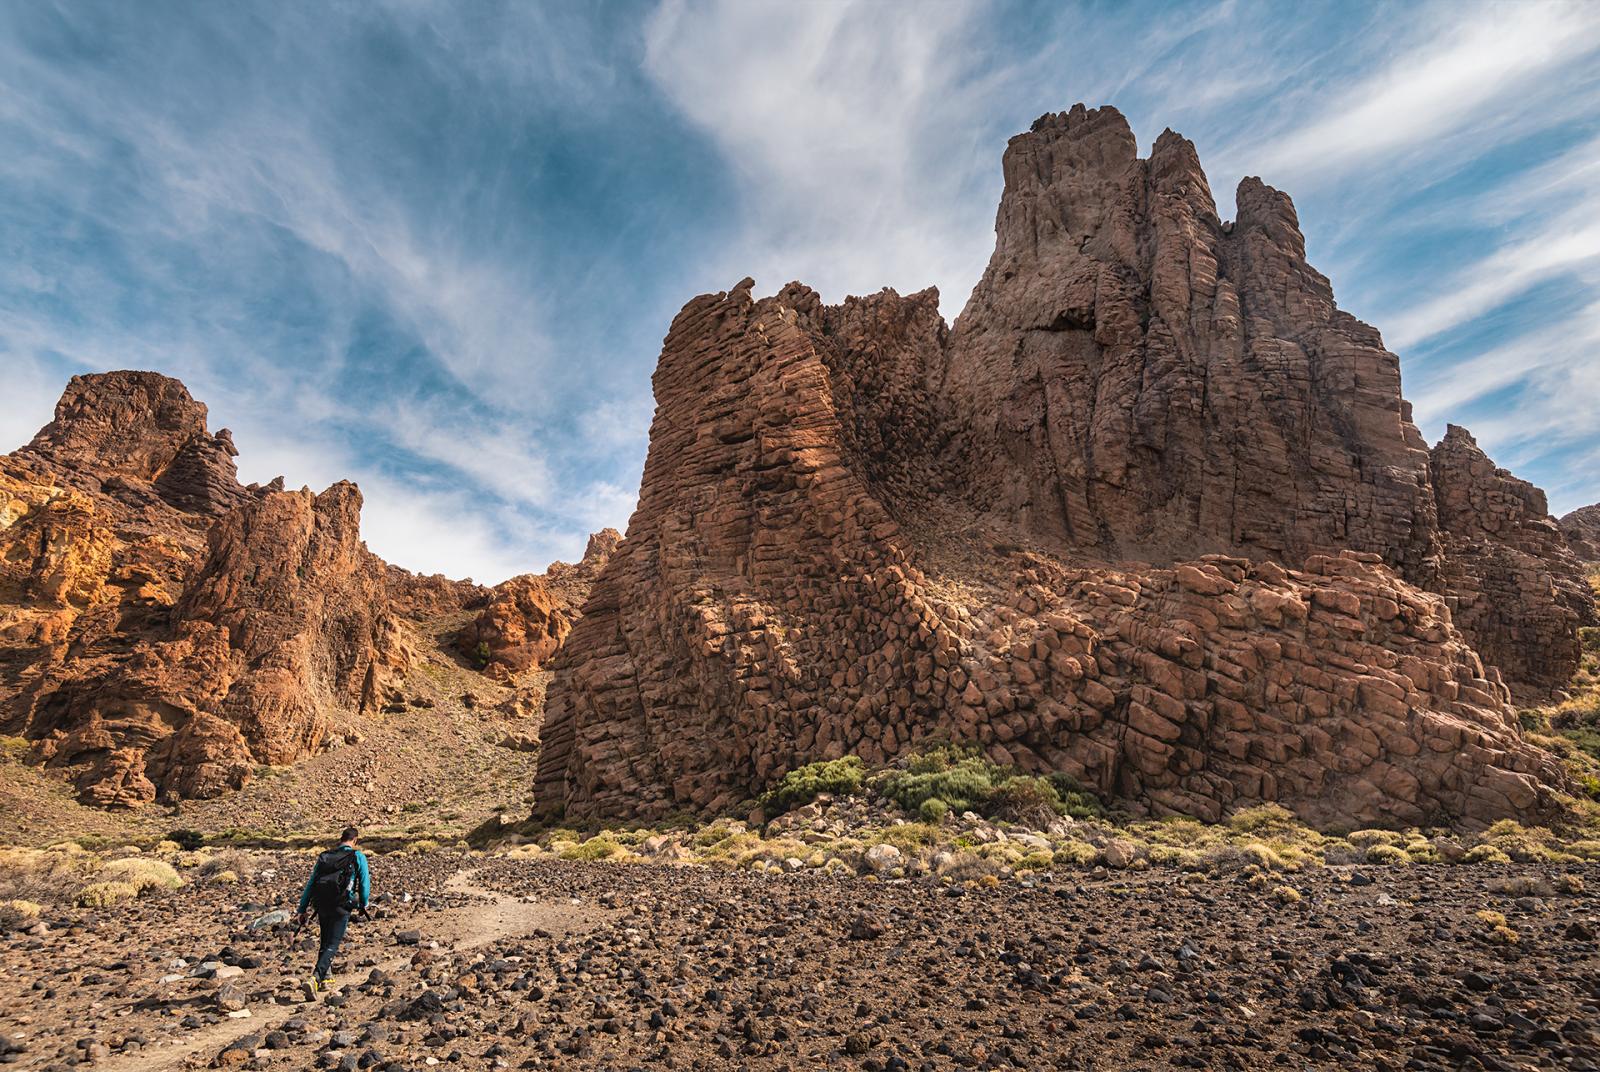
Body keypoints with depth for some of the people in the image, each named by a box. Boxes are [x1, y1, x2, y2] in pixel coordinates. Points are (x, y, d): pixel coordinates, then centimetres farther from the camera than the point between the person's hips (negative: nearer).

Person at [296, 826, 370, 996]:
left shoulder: (324, 857, 14)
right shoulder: (358, 856, 2)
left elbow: (310, 884, 13)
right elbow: (364, 881, 2)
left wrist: (302, 910, 17)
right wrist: (364, 903, 17)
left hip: (321, 905, 5)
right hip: (341, 907, -5)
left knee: (325, 942, 24)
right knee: (332, 946, -1)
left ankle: (326, 978, 27)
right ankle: (314, 979, -20)